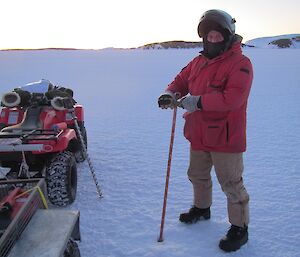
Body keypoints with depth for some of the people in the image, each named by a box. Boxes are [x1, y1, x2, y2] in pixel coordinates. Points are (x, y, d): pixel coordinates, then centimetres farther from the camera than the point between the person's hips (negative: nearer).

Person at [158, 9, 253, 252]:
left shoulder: (240, 64, -15)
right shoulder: (198, 62, 9)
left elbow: (232, 98, -27)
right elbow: (181, 80, 12)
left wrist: (198, 102, -33)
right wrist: (170, 94, -11)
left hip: (225, 138, -8)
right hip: (199, 135, 8)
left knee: (231, 184, 2)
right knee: (198, 175, 24)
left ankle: (240, 228, 20)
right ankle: (202, 208, 48)